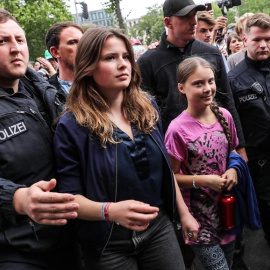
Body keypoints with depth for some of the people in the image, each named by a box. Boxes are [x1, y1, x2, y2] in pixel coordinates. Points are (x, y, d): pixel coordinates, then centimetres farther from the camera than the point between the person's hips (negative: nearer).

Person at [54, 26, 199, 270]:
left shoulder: (146, 107, 0)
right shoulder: (72, 126, -14)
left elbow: (164, 167, 9)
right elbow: (69, 196, -13)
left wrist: (184, 212, 12)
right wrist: (110, 211, -31)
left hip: (160, 226, 4)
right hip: (109, 242, -4)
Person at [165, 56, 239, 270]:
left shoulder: (224, 116, -2)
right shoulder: (178, 129, -18)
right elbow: (171, 177, -11)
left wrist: (233, 169, -6)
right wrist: (202, 181, -22)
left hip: (227, 206, 6)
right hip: (198, 214, -6)